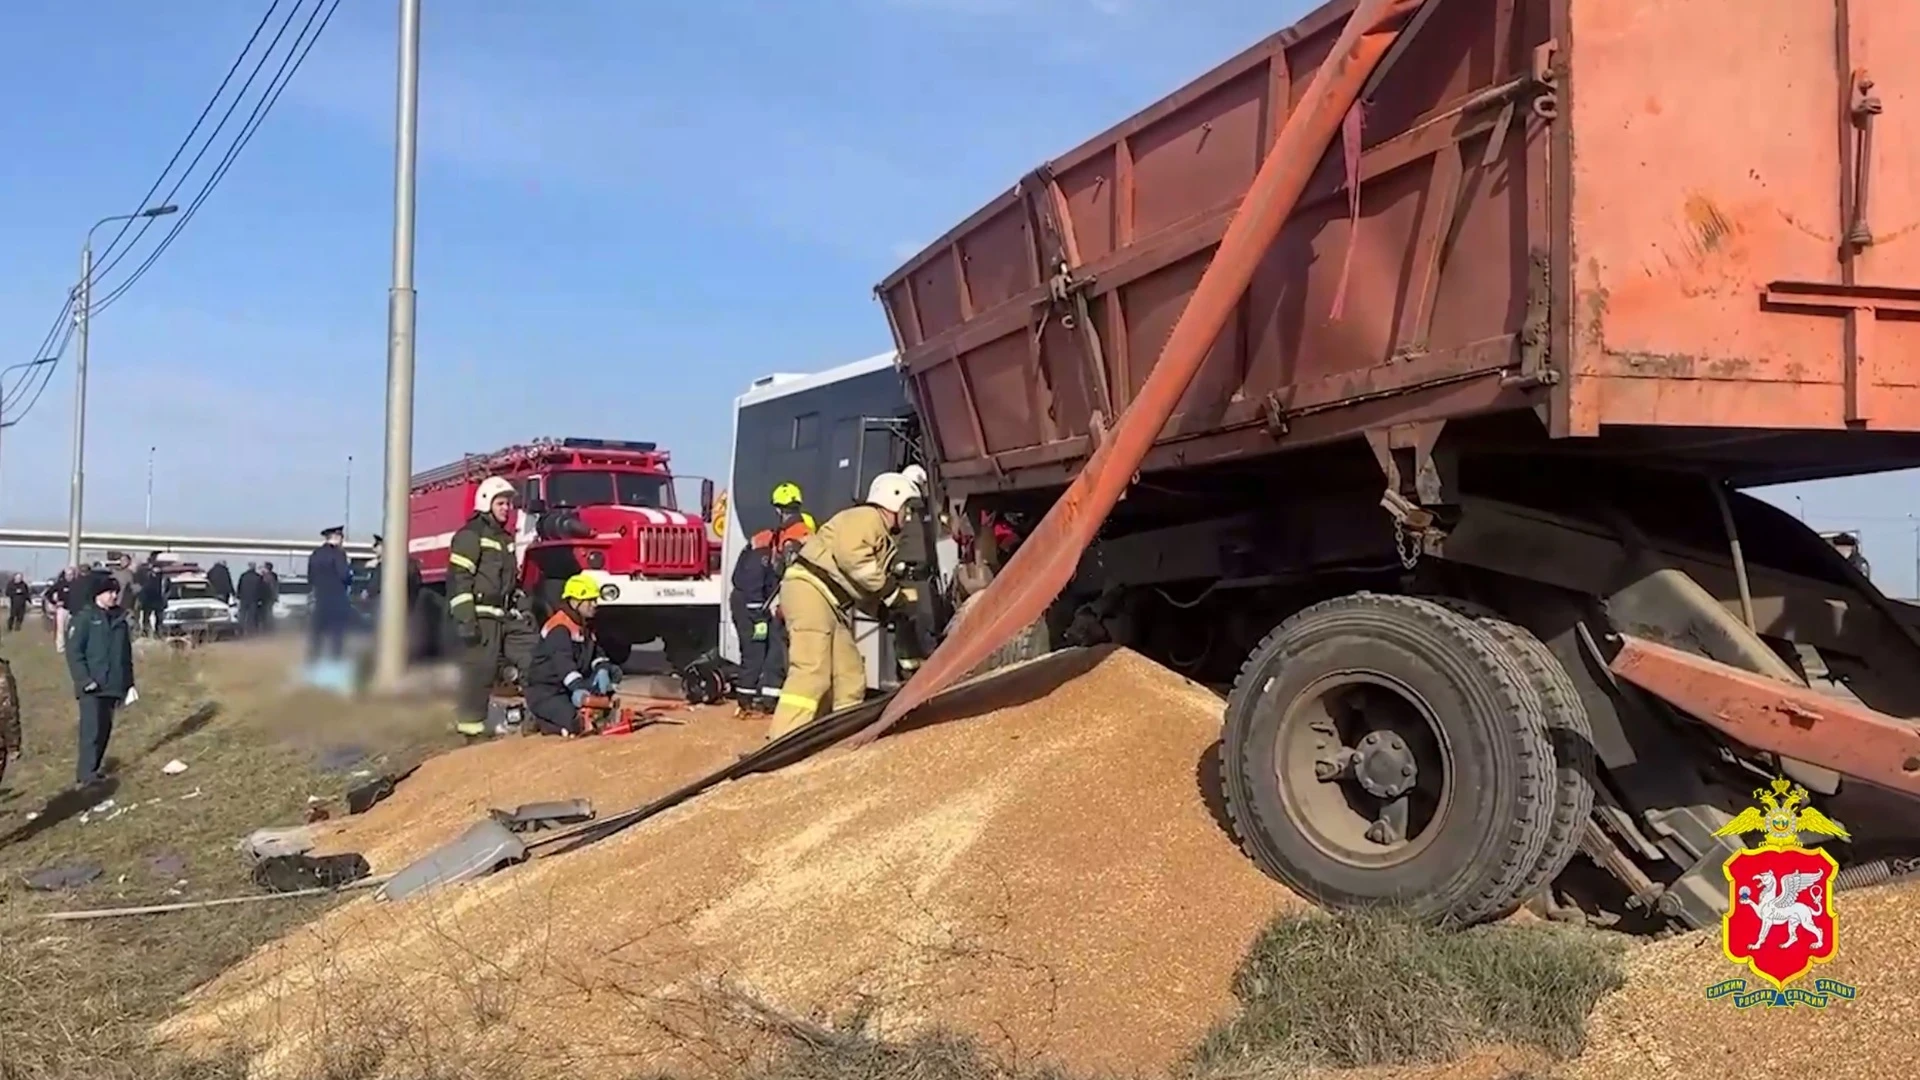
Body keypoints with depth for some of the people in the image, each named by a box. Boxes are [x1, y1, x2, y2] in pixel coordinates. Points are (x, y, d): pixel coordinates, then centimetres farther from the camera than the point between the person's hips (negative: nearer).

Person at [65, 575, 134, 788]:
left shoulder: (120, 619, 13)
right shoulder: (85, 617, -4)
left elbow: (126, 653, 17)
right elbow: (73, 651, -9)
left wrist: (128, 682, 15)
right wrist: (84, 679, -16)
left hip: (113, 685, 6)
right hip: (92, 686, -6)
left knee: (105, 729, 10)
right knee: (92, 730, -11)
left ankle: (94, 768, 21)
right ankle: (85, 775, -11)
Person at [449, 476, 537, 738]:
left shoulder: (505, 539, 20)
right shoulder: (471, 535, -7)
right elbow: (458, 578, -15)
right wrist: (465, 619, -21)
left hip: (504, 615, 9)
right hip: (480, 615, -9)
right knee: (480, 667, -8)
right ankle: (470, 722, 0)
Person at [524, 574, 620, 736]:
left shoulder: (584, 625, 12)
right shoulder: (559, 627, -20)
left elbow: (594, 652, 15)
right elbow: (562, 661, -35)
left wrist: (603, 666, -10)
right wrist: (577, 686, -50)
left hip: (569, 688, 9)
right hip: (544, 692, -9)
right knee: (575, 723, -29)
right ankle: (536, 719, -3)